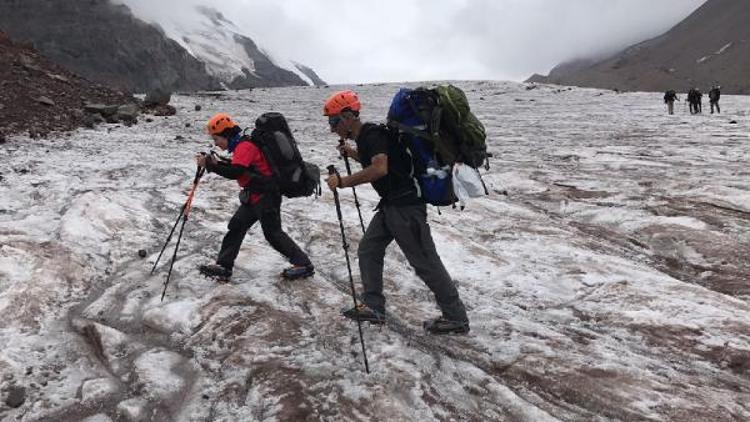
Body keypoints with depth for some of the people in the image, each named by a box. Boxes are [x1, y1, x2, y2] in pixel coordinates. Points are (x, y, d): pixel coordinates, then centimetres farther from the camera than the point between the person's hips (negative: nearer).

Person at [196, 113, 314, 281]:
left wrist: (209, 165, -22)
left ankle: (303, 264, 6)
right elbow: (238, 168, 18)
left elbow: (234, 173, -29)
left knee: (273, 233, -3)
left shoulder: (245, 146, -19)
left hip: (266, 196, -10)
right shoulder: (242, 145, 12)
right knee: (236, 226, 9)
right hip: (255, 197, 10)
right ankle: (223, 266, 15)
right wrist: (216, 163, 7)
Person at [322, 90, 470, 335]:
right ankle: (373, 307, 18)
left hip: (406, 206, -10)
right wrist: (352, 153, 19)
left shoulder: (373, 134, -16)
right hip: (390, 205, 10)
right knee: (368, 250, 12)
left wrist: (343, 182, -27)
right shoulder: (362, 137, 13)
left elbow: (380, 168, -32)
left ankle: (456, 318, 6)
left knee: (424, 261, -4)